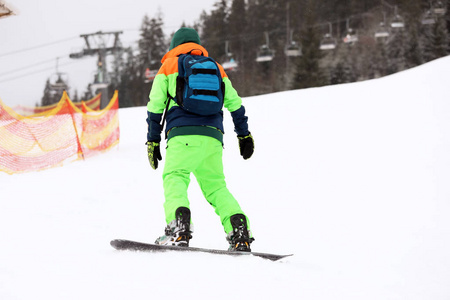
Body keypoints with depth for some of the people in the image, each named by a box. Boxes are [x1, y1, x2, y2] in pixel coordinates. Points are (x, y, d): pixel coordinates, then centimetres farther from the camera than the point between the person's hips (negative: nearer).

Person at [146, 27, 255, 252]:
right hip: (213, 137, 4)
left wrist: (153, 141, 12)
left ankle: (179, 227, -36)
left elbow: (155, 106, 9)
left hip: (183, 134, -4)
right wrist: (244, 134, 32)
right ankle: (239, 229, -12)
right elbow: (234, 103, 24)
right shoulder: (215, 67, 25)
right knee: (216, 186, 8)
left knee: (174, 177, -10)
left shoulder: (169, 65, 15)